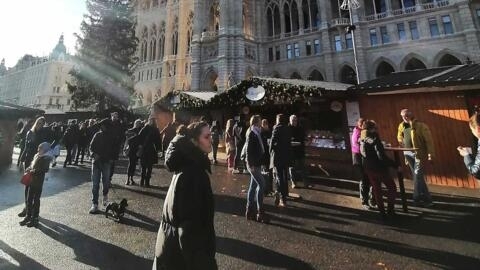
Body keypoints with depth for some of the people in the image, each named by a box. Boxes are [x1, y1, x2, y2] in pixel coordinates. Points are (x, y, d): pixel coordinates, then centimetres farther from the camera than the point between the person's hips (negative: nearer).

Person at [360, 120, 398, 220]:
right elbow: (382, 157, -24)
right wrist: (396, 166, -19)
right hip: (380, 168, -6)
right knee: (392, 187, 14)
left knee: (376, 190, 15)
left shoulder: (362, 141, 1)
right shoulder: (375, 140, -19)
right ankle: (390, 210, 16)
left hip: (369, 169, 6)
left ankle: (382, 212, 21)